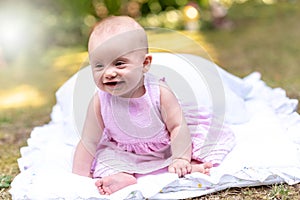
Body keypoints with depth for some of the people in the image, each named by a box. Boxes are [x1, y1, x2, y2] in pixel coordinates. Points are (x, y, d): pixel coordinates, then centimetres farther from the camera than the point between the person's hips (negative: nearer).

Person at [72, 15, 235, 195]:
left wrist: (181, 159, -25)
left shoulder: (160, 92, -27)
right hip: (126, 154, 1)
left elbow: (177, 127, -19)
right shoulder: (100, 102, -22)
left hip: (167, 148, -1)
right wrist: (79, 178, -18)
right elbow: (89, 142, -16)